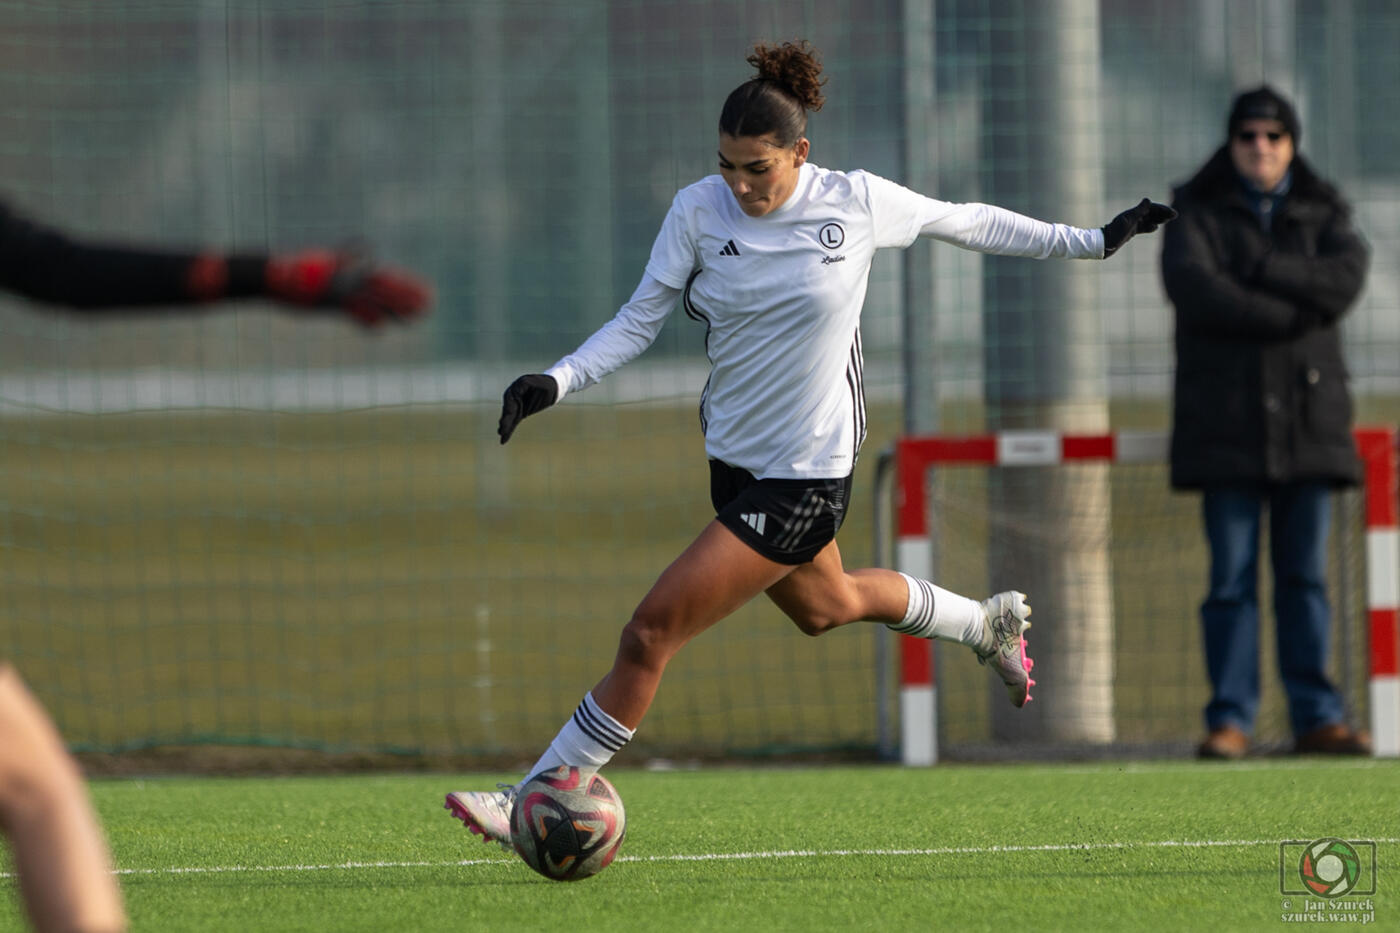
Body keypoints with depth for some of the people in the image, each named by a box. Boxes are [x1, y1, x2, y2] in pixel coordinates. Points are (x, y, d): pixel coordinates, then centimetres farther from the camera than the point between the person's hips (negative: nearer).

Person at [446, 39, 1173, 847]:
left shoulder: (859, 203, -14)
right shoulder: (700, 211, -7)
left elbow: (966, 222, 3)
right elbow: (640, 321, -2)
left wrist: (1093, 242, 10)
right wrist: (554, 383, -17)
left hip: (806, 474, -6)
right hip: (733, 458, 6)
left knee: (650, 634, -11)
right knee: (824, 605, 29)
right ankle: (990, 623, 56)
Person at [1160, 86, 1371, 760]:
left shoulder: (1324, 215, 13)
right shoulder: (1197, 215, 7)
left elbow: (1344, 279, -7)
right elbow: (1193, 289, -12)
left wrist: (1260, 269, -13)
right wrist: (1295, 310, -13)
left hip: (1309, 418, 2)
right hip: (1225, 420, -2)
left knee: (1306, 574, 1)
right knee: (1231, 576, -5)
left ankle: (1316, 717, 1)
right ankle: (1230, 720, -5)